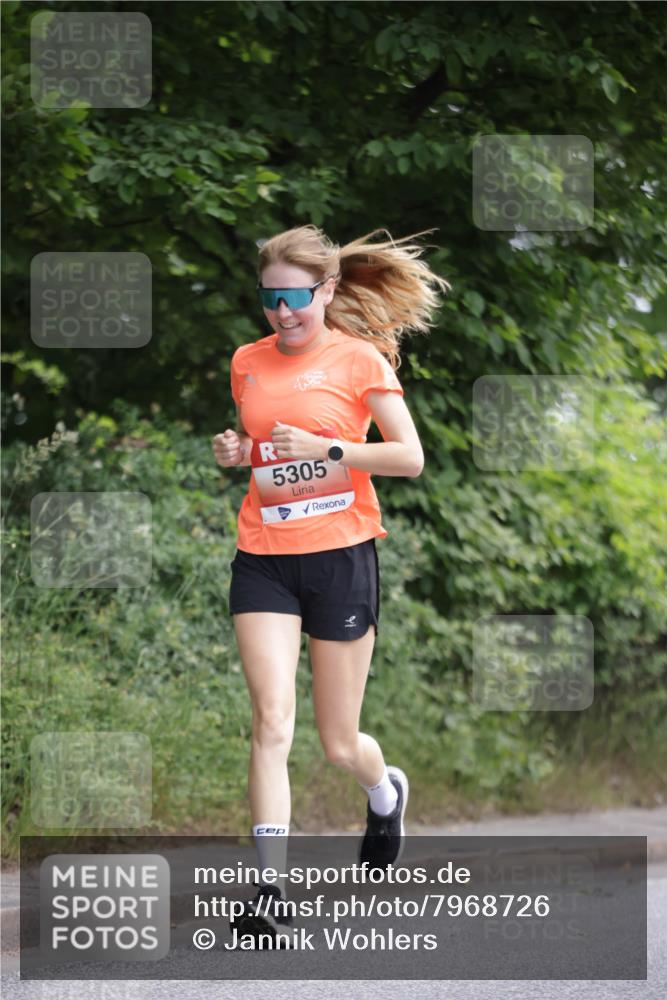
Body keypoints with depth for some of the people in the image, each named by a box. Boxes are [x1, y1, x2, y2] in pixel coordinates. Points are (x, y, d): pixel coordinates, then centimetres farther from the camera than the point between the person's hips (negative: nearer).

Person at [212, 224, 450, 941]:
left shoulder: (360, 358, -3)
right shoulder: (248, 362, 10)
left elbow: (410, 458, -5)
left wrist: (327, 449, -17)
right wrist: (234, 452, 1)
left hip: (341, 555, -3)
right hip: (263, 558, 3)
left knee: (339, 744, 6)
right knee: (272, 721, -15)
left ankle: (386, 794, 43)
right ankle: (270, 886, -16)